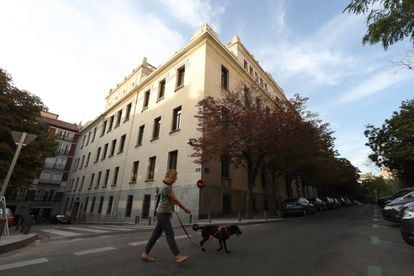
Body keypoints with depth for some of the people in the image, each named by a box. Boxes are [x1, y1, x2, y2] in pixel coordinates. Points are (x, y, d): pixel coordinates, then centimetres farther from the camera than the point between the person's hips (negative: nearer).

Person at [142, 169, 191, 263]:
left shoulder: (168, 187, 14)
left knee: (156, 234, 13)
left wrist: (184, 208, 14)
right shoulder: (166, 187, -16)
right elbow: (175, 200, -14)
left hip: (164, 214, 10)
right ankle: (178, 256, -4)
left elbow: (173, 201, 16)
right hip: (163, 214, -10)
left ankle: (146, 254, 21)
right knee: (170, 234, -7)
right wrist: (185, 209, -6)